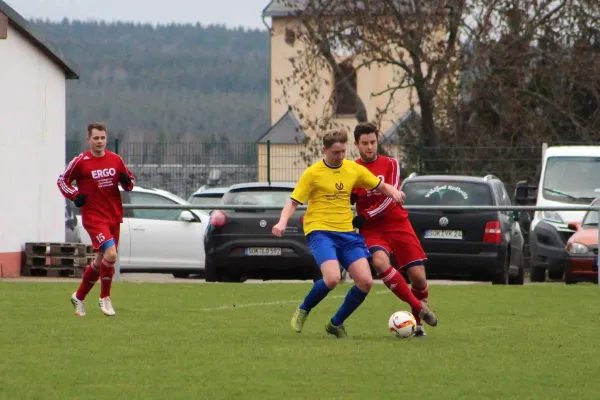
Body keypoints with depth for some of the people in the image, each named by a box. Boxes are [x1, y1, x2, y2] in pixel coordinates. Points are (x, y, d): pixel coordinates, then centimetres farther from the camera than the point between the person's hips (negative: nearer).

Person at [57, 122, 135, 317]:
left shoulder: (116, 160, 6)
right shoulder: (80, 162, -5)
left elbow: (129, 180, 18)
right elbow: (62, 180, 6)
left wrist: (127, 182, -6)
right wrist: (75, 196, -9)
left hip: (114, 216, 5)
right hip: (93, 216, -5)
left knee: (100, 260, 11)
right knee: (111, 254, -22)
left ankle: (79, 297, 30)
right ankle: (105, 298, -5)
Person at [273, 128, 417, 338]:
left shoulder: (354, 169, 7)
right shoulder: (313, 173, -5)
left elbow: (381, 186, 18)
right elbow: (293, 202, -4)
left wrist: (393, 191, -5)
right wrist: (283, 222, -23)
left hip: (347, 233, 5)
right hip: (320, 232, -5)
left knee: (366, 281, -8)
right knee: (332, 278, -27)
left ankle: (336, 324, 12)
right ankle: (303, 311, 1)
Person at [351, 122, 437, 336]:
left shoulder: (390, 165, 0)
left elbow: (390, 200, -10)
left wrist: (363, 218, -16)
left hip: (398, 224, 0)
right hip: (373, 230, 0)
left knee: (417, 276, -8)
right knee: (380, 261, -32)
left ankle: (417, 320, 20)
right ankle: (420, 307, -23)